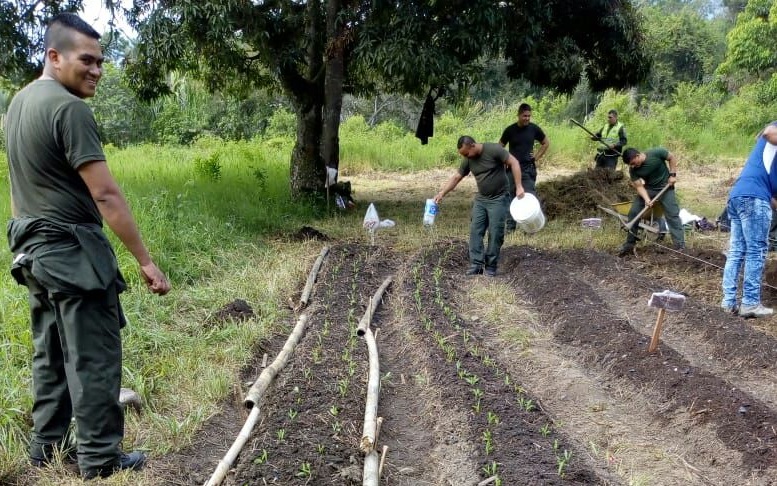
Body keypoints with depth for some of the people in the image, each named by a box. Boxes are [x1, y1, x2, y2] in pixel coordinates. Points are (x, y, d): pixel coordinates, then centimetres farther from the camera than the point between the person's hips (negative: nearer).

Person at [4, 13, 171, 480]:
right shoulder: (69, 109, -18)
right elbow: (105, 194, -22)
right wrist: (147, 261, -20)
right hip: (73, 251, -9)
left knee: (51, 355, 17)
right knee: (93, 359, 0)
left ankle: (47, 450, 26)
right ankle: (101, 460, 9)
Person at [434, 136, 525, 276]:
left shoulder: (493, 149, -17)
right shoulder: (468, 160, 0)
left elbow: (513, 162, -16)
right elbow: (456, 177, 8)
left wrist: (519, 186, -21)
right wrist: (441, 193, 1)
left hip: (498, 199, -6)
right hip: (480, 199, 6)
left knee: (495, 233, -3)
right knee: (475, 231, -2)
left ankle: (491, 267, 6)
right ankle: (476, 264, 0)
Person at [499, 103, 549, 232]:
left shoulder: (534, 129, 1)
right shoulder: (510, 130, -2)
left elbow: (546, 143, 14)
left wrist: (537, 157, 5)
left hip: (528, 168, 0)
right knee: (510, 198, 4)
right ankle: (510, 226, 13)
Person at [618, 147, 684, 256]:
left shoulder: (656, 153, -24)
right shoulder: (633, 170, -16)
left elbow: (672, 158, -8)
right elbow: (639, 186, -17)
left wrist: (672, 175, -13)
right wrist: (646, 199, -32)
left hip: (665, 187, -3)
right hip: (648, 189, 3)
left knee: (672, 215, -10)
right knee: (633, 213, -4)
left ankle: (680, 246, -9)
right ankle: (629, 244, 5)